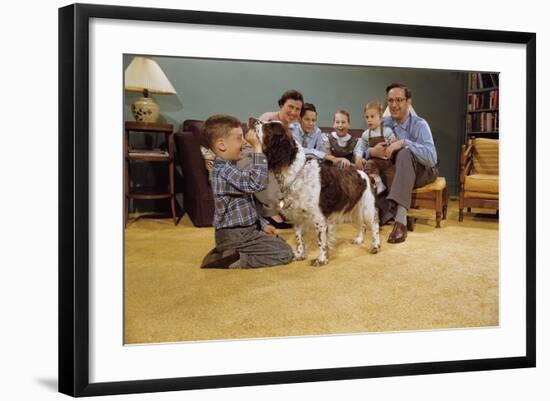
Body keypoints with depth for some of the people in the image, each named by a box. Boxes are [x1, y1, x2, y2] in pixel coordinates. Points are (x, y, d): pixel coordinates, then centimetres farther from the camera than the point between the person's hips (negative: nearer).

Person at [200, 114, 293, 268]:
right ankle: (233, 260, -11)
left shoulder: (229, 169, 12)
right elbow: (256, 183, -31)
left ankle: (227, 252, 12)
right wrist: (257, 148, -27)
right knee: (284, 253, -9)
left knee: (280, 242, 23)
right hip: (235, 236, -10)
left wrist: (262, 224, 14)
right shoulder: (224, 171, -22)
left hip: (244, 230, 10)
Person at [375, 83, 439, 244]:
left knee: (405, 153, -37)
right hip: (396, 171, 4)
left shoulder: (419, 125, -13)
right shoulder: (384, 124, 0)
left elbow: (431, 157, -28)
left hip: (422, 171, -4)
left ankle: (400, 218, -47)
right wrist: (372, 152, -28)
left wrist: (404, 143, -37)